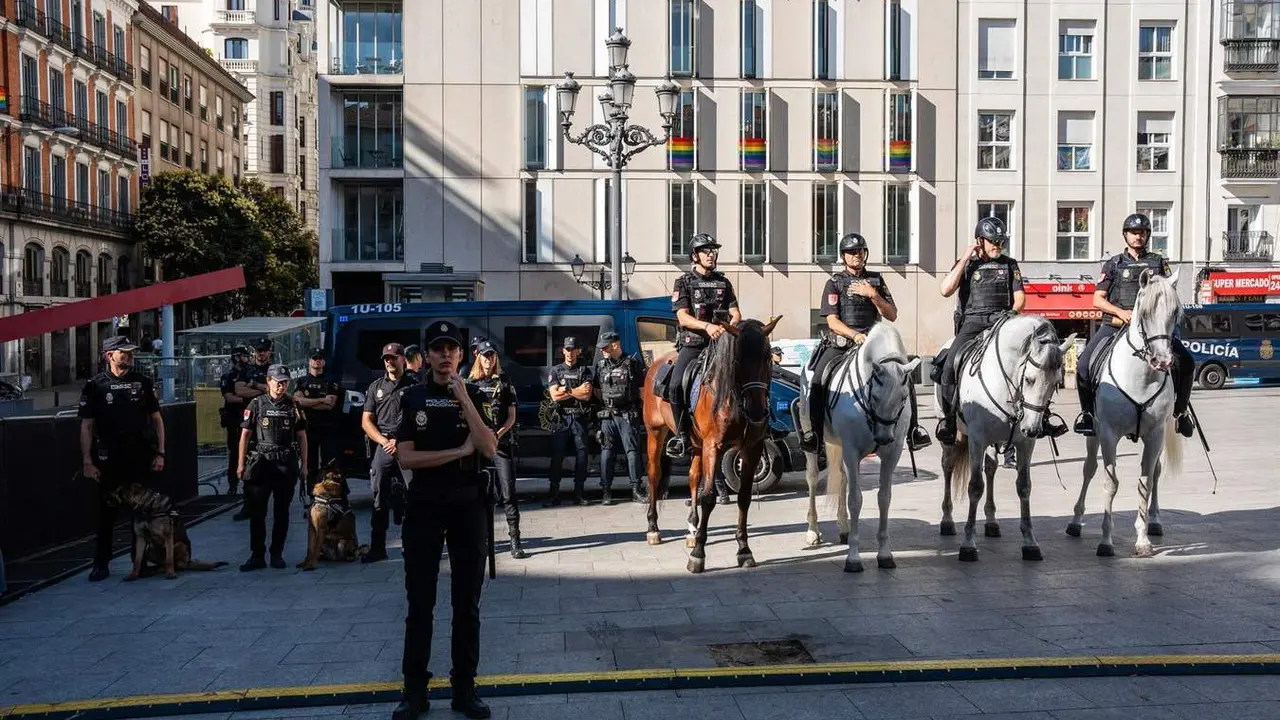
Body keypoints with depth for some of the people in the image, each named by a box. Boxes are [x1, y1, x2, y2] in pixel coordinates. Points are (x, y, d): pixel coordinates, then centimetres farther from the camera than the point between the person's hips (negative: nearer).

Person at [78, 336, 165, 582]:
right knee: (107, 511, 5)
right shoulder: (95, 386, 1)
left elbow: (156, 419, 10)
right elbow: (86, 425, 1)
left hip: (141, 457, 2)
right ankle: (101, 564, 15)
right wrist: (87, 461, -6)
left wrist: (160, 453, 2)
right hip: (109, 460, -1)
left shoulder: (142, 382, 7)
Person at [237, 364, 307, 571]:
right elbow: (245, 434, 3)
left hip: (286, 465, 1)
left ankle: (277, 554, 15)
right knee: (256, 511, -2)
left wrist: (304, 464, 5)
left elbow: (302, 436, 9)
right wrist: (241, 464, -2)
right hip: (260, 462, -1)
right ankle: (257, 555, 4)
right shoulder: (256, 404, 2)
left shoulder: (294, 406, 6)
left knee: (281, 512, 6)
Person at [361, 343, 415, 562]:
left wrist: (401, 442, -9)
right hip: (382, 447, 3)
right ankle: (377, 548, 6)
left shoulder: (413, 387, 5)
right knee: (380, 499, 2)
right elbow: (366, 421, 11)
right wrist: (385, 442, -3)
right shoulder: (375, 387, 15)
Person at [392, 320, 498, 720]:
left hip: (468, 506, 1)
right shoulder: (412, 399, 3)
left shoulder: (474, 396, 4)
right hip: (423, 507, 0)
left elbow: (489, 449, -11)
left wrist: (463, 399, -16)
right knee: (419, 604, 4)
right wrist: (459, 451, -12)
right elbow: (405, 458, -7)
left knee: (467, 604, 6)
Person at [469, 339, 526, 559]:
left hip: (502, 443, -2)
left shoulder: (505, 382, 7)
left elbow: (512, 415, 3)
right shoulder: (470, 383, 9)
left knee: (508, 492, -7)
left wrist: (499, 433, -13)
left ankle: (515, 541, -7)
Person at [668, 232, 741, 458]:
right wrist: (707, 326, -25)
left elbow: (736, 314, 12)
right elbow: (683, 317, -8)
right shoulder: (684, 282, 3)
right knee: (676, 385, -23)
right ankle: (683, 433, -8)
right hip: (692, 344, -3)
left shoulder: (723, 282, 15)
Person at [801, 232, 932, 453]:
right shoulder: (834, 283, 5)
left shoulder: (876, 280, 14)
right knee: (818, 380, -24)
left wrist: (872, 295, -7)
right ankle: (814, 431, -15)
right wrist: (855, 335, -24)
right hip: (840, 343, -2)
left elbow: (892, 316, 8)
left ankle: (912, 430, -8)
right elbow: (832, 321, -6)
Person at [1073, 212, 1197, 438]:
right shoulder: (1113, 264, 11)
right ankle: (1087, 411, -1)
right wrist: (1120, 312, -11)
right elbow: (1097, 299, 5)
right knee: (1084, 363, -21)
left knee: (1186, 361, -13)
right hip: (1115, 324, -1)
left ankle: (1179, 411, 7)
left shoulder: (1159, 263, 15)